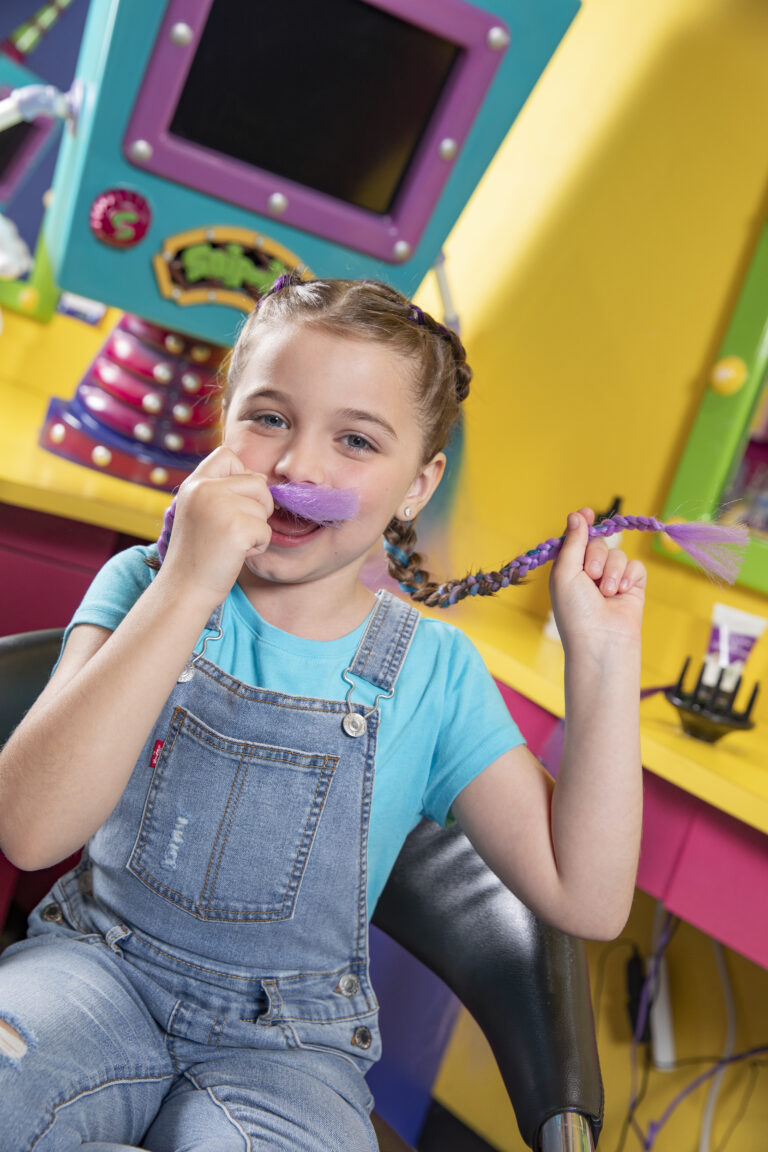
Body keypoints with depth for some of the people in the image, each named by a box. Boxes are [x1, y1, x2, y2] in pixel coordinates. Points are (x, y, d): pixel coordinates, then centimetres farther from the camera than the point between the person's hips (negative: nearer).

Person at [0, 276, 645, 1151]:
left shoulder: (434, 671, -3)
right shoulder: (148, 585, -5)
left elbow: (585, 901, -7)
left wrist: (603, 657, -13)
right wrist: (186, 589, -26)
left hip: (284, 1045, 0)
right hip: (104, 971, 1)